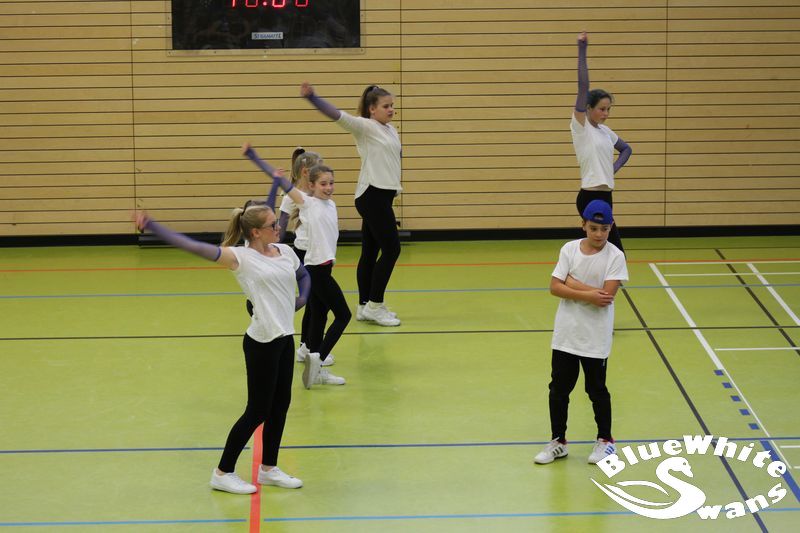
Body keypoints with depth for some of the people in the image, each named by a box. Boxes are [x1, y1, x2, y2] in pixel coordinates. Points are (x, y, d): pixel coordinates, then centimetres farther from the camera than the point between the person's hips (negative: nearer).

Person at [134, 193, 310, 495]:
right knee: (257, 410, -1)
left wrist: (301, 300, 4)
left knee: (281, 405, 14)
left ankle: (268, 469, 30)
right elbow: (192, 246, -22)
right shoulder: (240, 257, -15)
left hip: (285, 338, 7)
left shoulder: (285, 252, 5)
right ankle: (223, 473, 13)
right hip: (262, 342, -7)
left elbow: (304, 276, 25)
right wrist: (150, 226, -30)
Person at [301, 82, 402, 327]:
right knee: (391, 248, -8)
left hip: (383, 195, 8)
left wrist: (396, 187, 21)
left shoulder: (390, 130, 14)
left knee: (371, 251, 11)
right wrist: (312, 97, -38)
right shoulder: (364, 126, -11)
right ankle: (374, 306, -2)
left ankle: (365, 306, 15)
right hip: (372, 196, -8)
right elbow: (337, 115, -24)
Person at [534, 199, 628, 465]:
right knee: (558, 389, 9)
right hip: (565, 333, 3)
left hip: (596, 336, -3)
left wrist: (572, 284, -16)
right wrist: (588, 294, -20)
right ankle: (558, 441, 23)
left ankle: (605, 440, 27)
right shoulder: (569, 249, -2)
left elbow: (606, 295, -20)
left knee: (597, 389, 10)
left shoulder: (615, 256, -11)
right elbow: (555, 287, -9)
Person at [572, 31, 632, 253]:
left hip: (604, 197, 8)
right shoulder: (580, 126, -8)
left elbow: (626, 149, 28)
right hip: (590, 198, -8)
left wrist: (615, 167, 9)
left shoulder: (604, 130, 13)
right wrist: (582, 50, -21)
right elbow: (583, 86, -17)